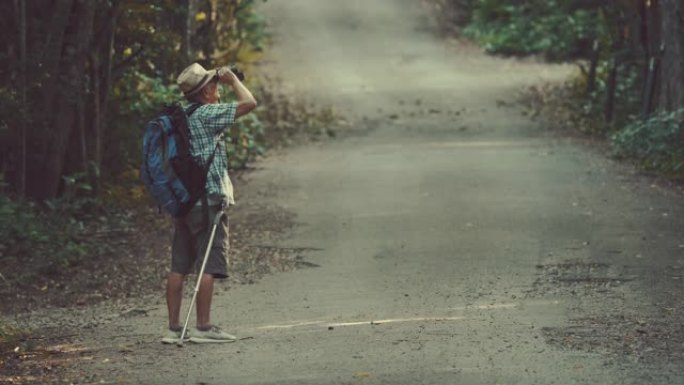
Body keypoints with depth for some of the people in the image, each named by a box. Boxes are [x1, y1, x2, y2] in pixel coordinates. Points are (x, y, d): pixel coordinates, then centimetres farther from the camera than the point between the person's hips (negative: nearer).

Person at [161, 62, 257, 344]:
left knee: (179, 267, 7)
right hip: (208, 200, -8)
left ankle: (173, 328, 8)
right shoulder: (207, 114, -12)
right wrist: (232, 80, -1)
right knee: (210, 266, -5)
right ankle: (203, 327, -6)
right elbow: (249, 103, -13)